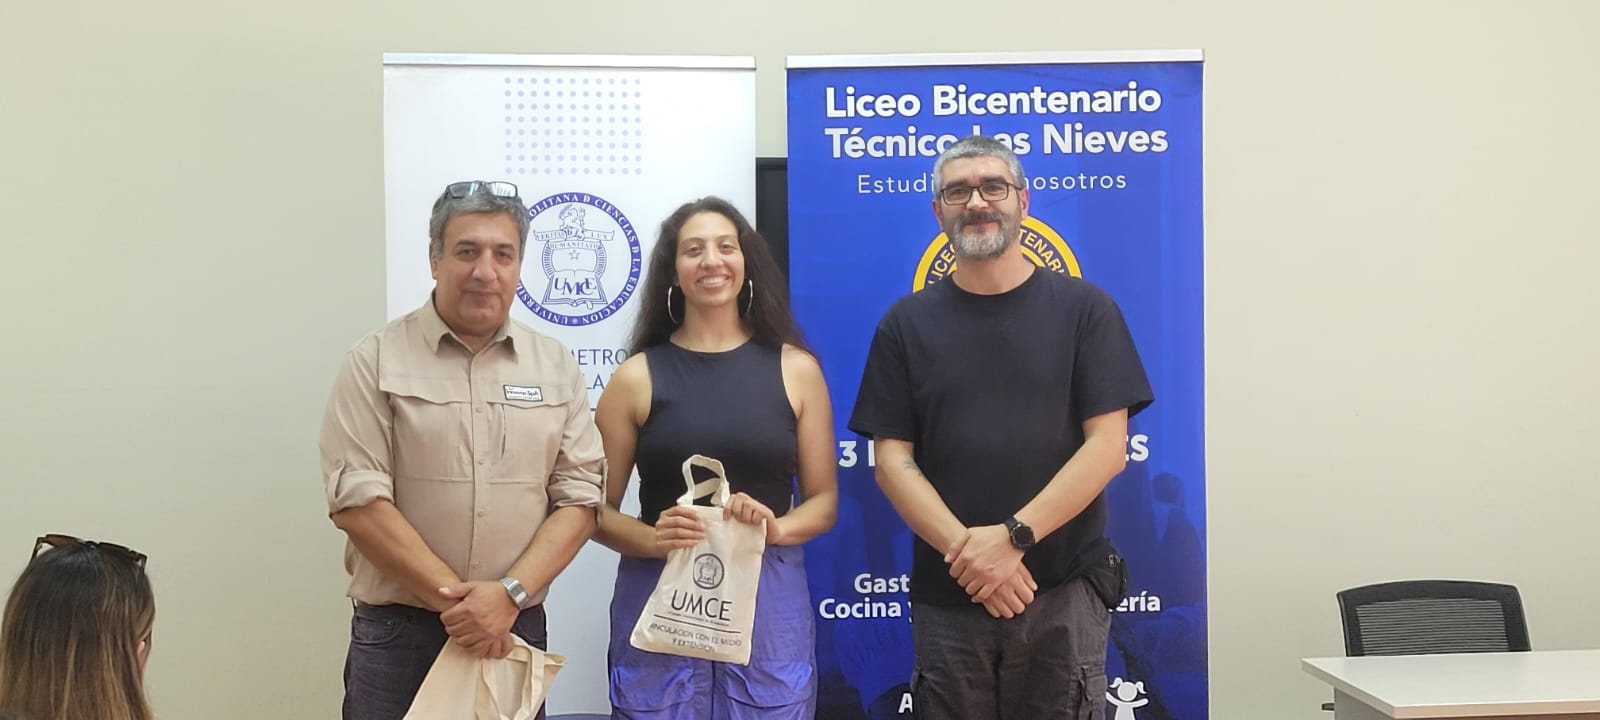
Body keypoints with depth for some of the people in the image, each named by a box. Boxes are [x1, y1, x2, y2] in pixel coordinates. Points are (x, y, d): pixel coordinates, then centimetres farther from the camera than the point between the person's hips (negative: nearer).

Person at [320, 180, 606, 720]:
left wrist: (509, 593, -13)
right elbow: (357, 500, -9)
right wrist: (454, 597, -14)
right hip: (396, 633, -2)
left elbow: (579, 497, 1)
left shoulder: (556, 368, 5)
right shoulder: (377, 361, -2)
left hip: (517, 630, 2)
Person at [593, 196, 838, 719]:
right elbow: (598, 508, 3)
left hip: (768, 602, 1)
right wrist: (651, 539, -16)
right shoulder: (637, 376, 1)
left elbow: (824, 500, 7)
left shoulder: (795, 368, 3)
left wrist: (777, 527, -13)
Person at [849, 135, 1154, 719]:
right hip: (945, 595, 1)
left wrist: (1012, 536, -16)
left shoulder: (1084, 309, 2)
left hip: (1065, 593, -1)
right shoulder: (906, 324, 6)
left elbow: (1107, 448, -5)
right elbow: (892, 462, 0)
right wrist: (966, 552, -14)